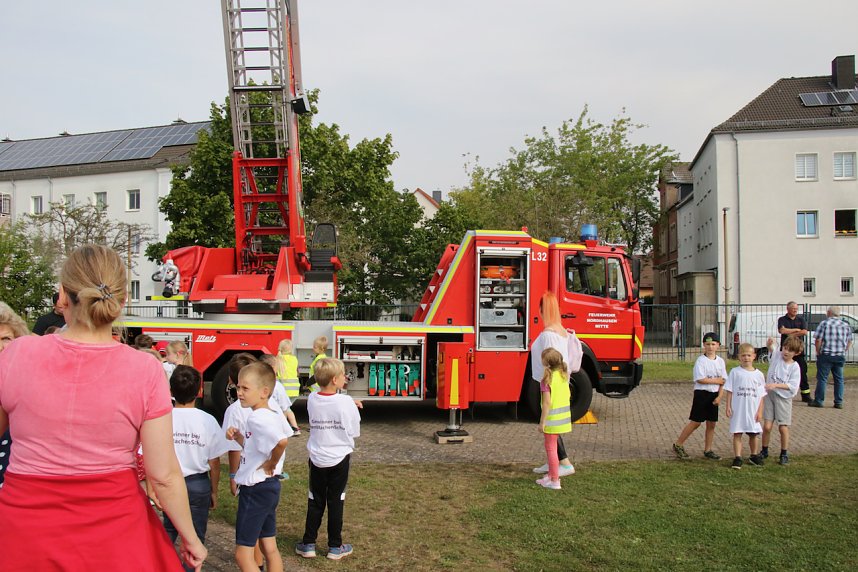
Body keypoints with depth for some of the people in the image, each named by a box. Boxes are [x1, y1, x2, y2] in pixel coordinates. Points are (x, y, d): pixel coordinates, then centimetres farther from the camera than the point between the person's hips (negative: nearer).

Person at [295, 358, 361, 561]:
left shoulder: (311, 399, -6)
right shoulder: (346, 402, -18)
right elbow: (354, 432, -8)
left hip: (317, 460, 3)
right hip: (339, 460, -3)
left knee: (315, 502, 14)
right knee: (335, 503, 8)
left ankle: (308, 544, 20)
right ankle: (335, 547, 18)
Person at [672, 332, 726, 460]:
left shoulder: (720, 361, 6)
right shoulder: (700, 360, -9)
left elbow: (723, 381, 5)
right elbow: (700, 379, -18)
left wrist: (719, 396, -6)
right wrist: (716, 380, -11)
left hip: (714, 394, 5)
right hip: (701, 393, -5)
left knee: (711, 423, 8)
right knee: (695, 422, -3)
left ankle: (707, 450, 19)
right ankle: (678, 445, 8)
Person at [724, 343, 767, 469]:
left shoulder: (759, 374, 2)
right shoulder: (735, 372, -2)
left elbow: (761, 395, 5)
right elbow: (729, 391, 0)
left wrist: (760, 411, 1)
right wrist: (728, 406, -6)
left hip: (753, 410, 2)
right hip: (737, 409, -2)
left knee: (754, 434, 12)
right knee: (737, 433, 0)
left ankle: (754, 456, 31)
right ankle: (737, 458, 6)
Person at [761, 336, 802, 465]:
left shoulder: (794, 366, -7)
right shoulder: (776, 355, -1)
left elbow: (793, 386, -13)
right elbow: (771, 348, -21)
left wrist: (776, 385, -22)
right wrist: (770, 343, -43)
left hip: (784, 397, -1)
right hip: (769, 395, 1)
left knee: (783, 427, 1)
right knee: (767, 426, 0)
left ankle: (784, 454, 19)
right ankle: (764, 451, 18)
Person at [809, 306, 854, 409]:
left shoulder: (824, 323, -6)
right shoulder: (846, 325, 9)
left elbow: (818, 340, -11)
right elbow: (849, 342, 12)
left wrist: (818, 352, 1)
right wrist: (842, 352, 18)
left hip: (826, 355, -4)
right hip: (840, 357, 4)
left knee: (822, 379, 0)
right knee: (839, 379, 11)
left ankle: (818, 401, 2)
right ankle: (839, 402, 12)